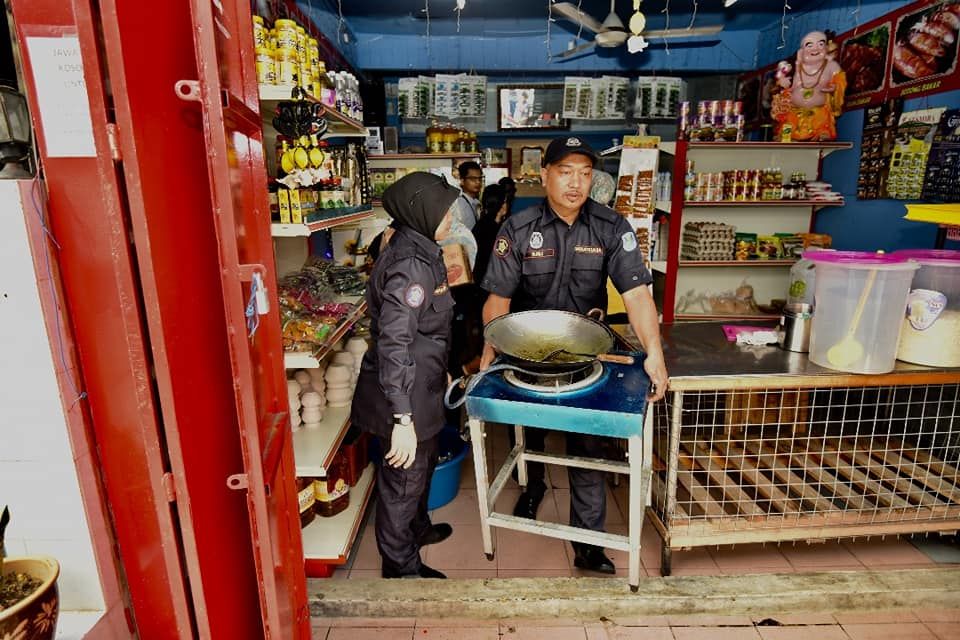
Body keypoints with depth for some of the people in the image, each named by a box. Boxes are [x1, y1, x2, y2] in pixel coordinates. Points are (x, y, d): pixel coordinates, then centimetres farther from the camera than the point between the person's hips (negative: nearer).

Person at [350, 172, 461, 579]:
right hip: (404, 395, -10)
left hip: (421, 386, 10)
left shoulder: (421, 252, 6)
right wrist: (403, 418, -30)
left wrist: (441, 371, 27)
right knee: (404, 478, 10)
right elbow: (393, 343, -31)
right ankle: (402, 567, 32)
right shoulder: (409, 264, -26)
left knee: (424, 463, 28)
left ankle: (418, 527, 53)